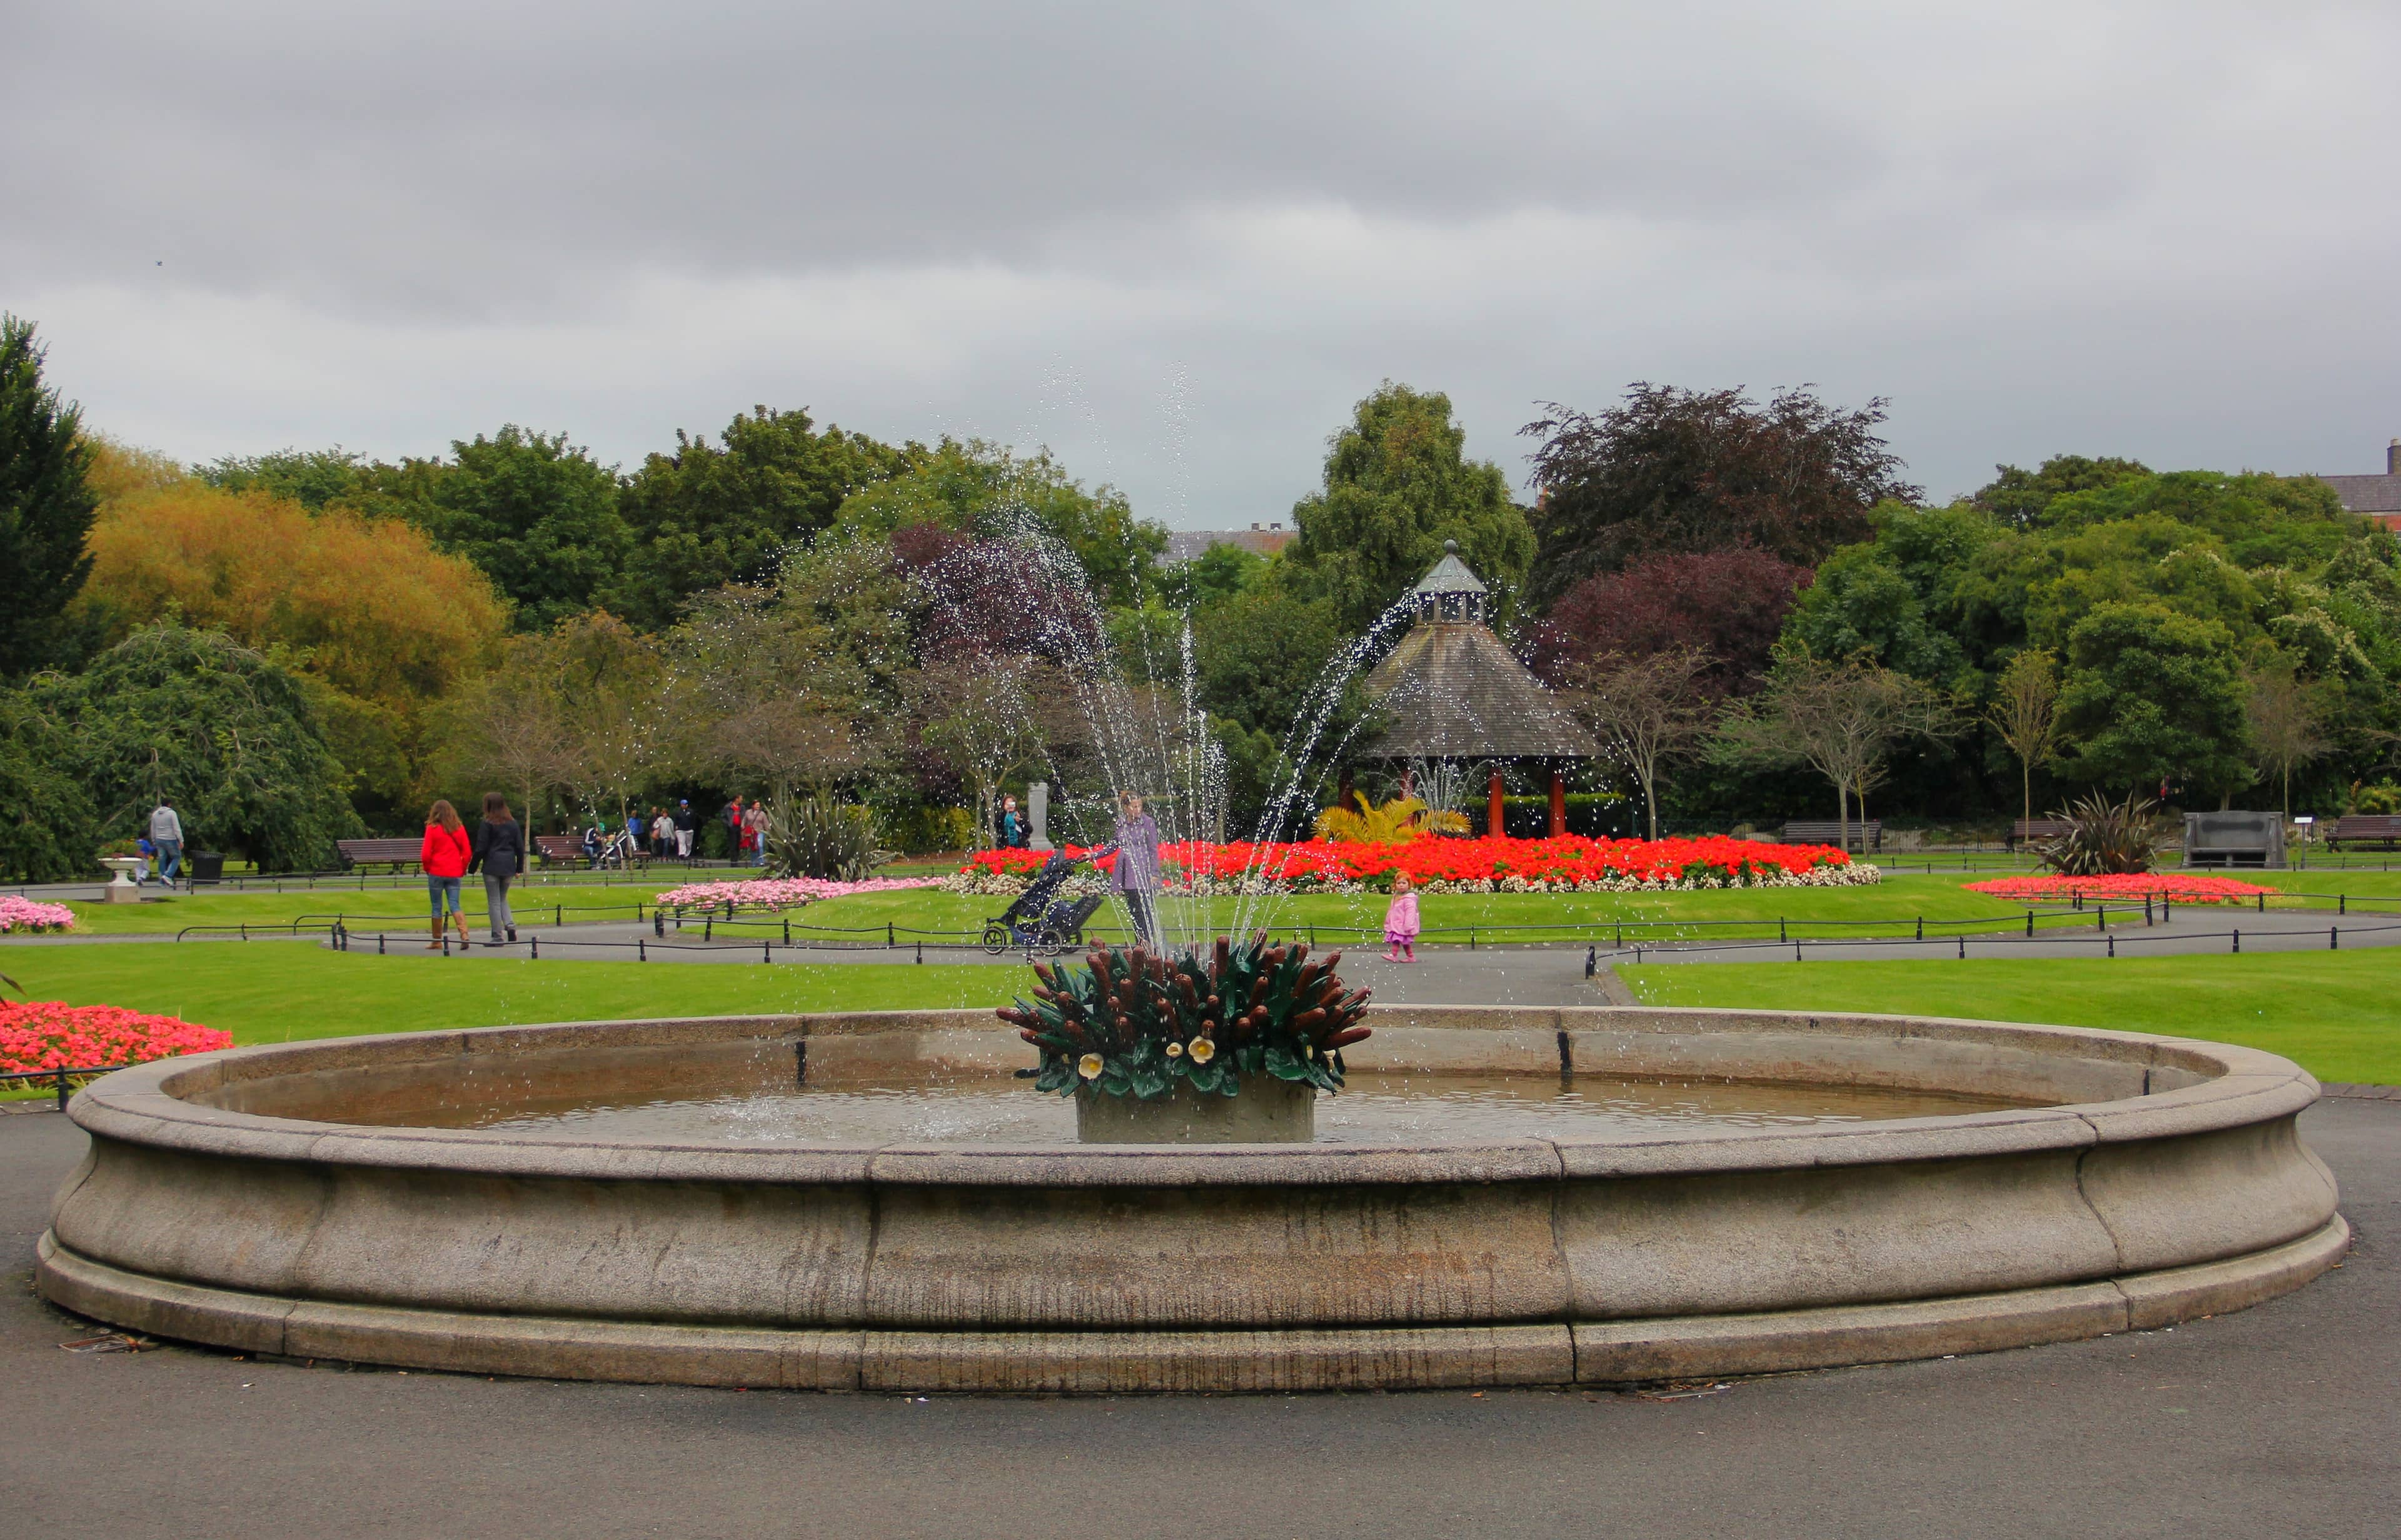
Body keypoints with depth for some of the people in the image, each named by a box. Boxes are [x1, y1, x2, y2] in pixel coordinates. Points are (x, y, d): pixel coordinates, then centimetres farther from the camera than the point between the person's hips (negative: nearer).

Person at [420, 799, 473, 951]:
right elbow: (468, 853, 3)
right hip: (454, 873, 3)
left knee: (437, 907, 6)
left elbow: (426, 854, -9)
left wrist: (427, 868, 8)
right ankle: (464, 934, -19)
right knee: (454, 905, 3)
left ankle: (437, 942, 11)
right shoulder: (459, 828, 4)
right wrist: (463, 869, 16)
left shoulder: (432, 829, -6)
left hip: (436, 872, -3)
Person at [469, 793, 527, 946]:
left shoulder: (487, 824, -8)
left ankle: (497, 936, 0)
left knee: (494, 902, 0)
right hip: (508, 867, 5)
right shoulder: (513, 823, 8)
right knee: (503, 899, 18)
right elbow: (520, 847, 9)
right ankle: (510, 925, -6)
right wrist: (519, 868, 15)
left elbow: (481, 848, -9)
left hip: (492, 867, -5)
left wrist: (472, 868, 0)